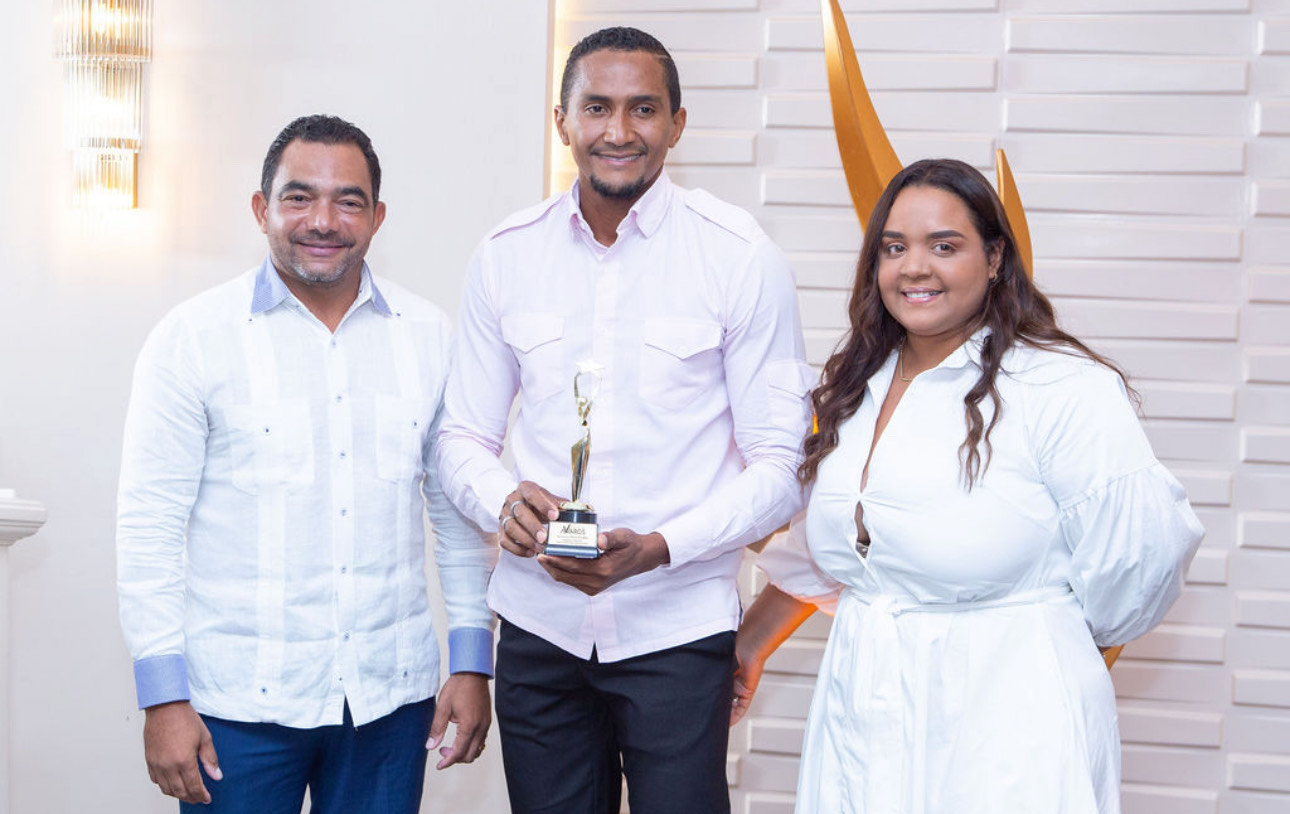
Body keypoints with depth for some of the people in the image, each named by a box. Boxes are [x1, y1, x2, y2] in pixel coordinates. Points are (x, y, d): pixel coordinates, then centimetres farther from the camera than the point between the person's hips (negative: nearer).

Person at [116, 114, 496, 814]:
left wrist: (472, 662, 7)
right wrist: (163, 696, -8)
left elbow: (458, 507, 10)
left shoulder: (428, 337, 5)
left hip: (390, 696, 3)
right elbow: (149, 523, -5)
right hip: (239, 701, -2)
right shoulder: (194, 337, -4)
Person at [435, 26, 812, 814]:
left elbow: (779, 464, -6)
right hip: (537, 623, 3)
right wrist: (502, 502, -13)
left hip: (678, 628, -3)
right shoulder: (506, 255, 3)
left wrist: (659, 547, -21)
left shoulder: (741, 257, -6)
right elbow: (464, 437, 9)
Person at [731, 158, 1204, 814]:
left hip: (1006, 730, -6)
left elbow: (1142, 550, -13)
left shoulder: (1066, 388, -14)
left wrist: (1052, 641, 2)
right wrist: (748, 645, 24)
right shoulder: (856, 387, 10)